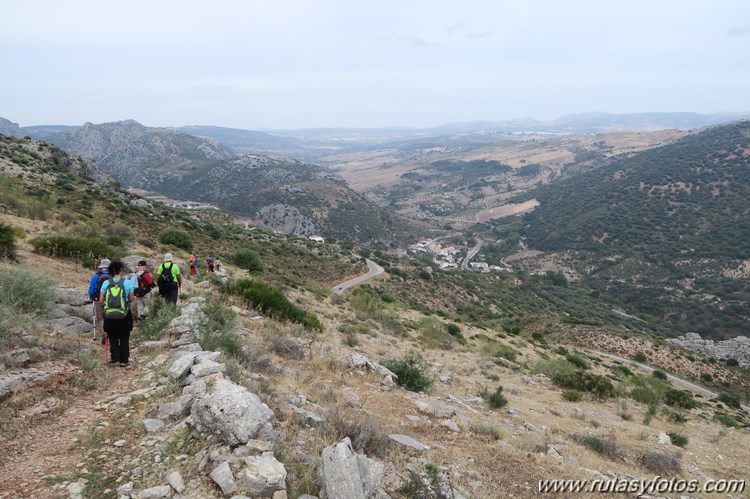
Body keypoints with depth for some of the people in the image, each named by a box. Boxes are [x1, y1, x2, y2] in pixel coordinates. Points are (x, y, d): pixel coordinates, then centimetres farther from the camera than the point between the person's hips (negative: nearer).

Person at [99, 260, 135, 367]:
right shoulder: (127, 282, -8)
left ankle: (114, 357, 13)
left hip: (109, 315, 1)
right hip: (124, 315, -1)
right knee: (124, 338, 11)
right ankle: (124, 360, 14)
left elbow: (101, 300, -2)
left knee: (112, 336, 20)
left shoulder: (106, 283, -4)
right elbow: (131, 299, -4)